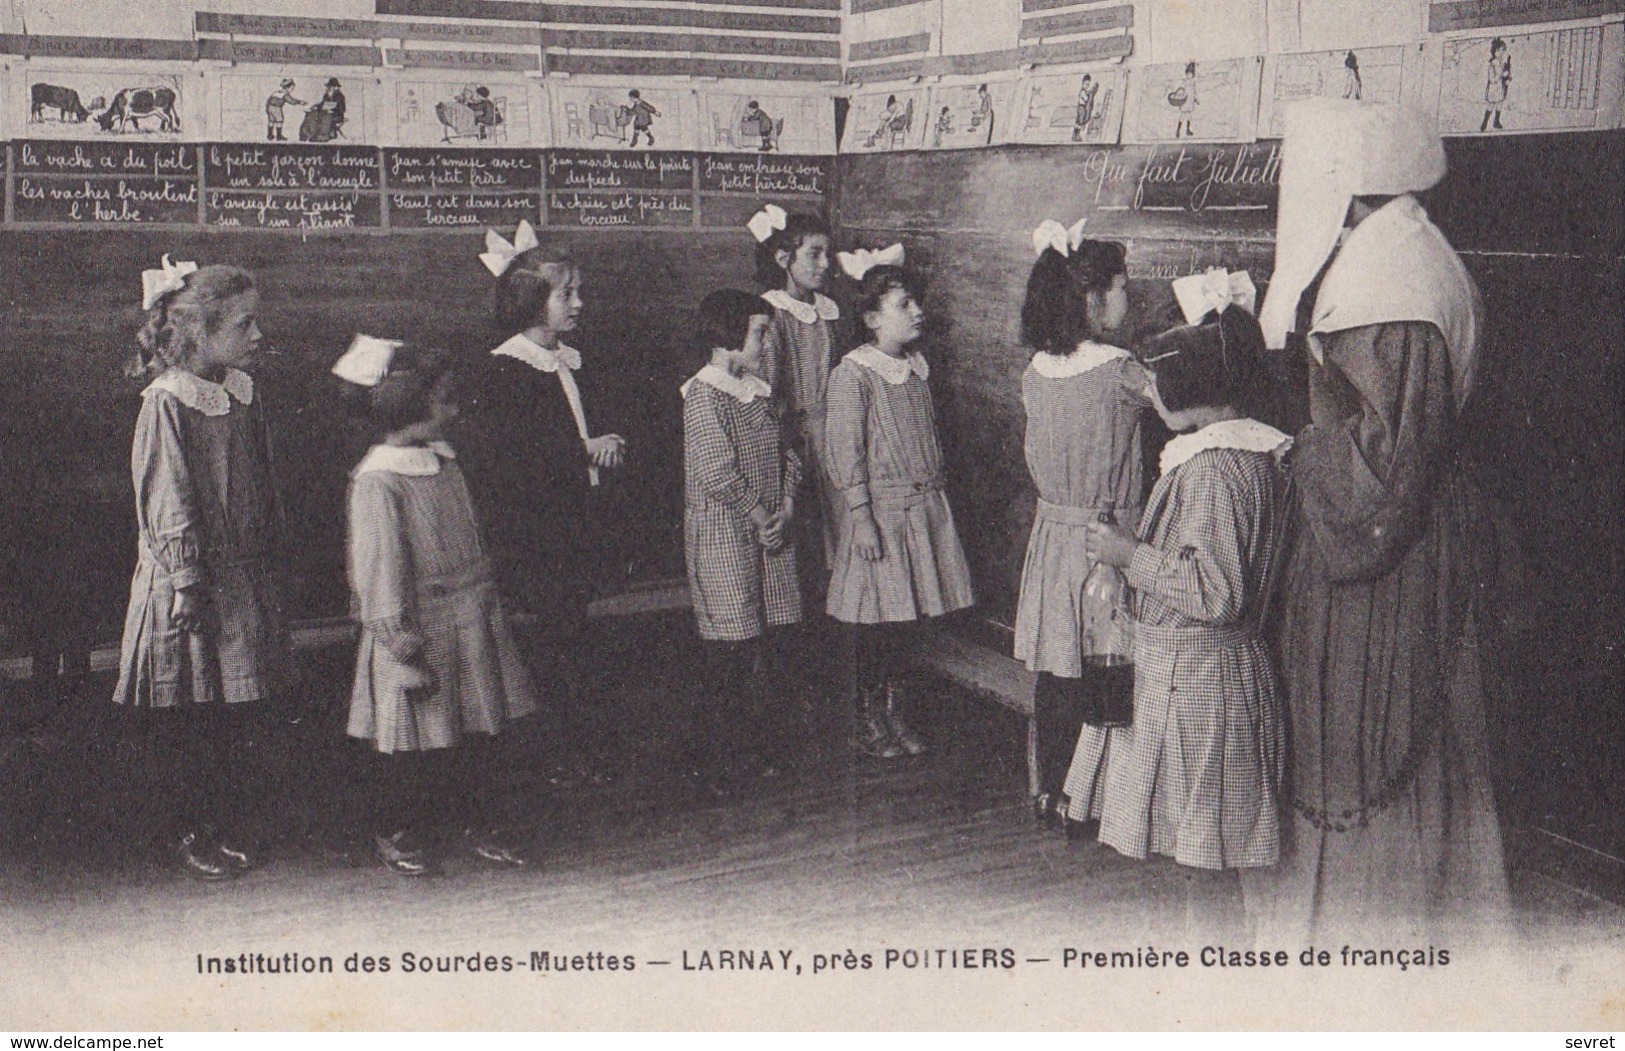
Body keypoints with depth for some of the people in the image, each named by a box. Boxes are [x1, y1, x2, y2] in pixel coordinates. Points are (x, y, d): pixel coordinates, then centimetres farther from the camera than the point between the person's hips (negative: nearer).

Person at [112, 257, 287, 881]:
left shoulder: (244, 396, 6)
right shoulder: (166, 404, -14)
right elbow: (168, 502, -15)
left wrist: (268, 560, 16)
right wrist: (184, 581, -15)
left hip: (245, 576, 6)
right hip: (190, 582, -6)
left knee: (238, 715, 11)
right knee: (186, 723, 3)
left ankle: (231, 826, 23)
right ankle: (192, 835, 17)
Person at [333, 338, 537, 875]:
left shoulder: (446, 464, 10)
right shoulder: (377, 481, -16)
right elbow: (378, 561, -17)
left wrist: (486, 597, 19)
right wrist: (394, 627, -19)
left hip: (468, 623, 8)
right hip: (417, 626, -8)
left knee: (479, 730, 11)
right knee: (407, 739, 2)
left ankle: (480, 824, 24)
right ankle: (396, 834, 19)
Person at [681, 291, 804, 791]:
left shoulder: (758, 392, 13)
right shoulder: (703, 396, -13)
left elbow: (786, 456, 14)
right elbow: (717, 474, -19)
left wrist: (786, 507, -3)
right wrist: (762, 518, -13)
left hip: (768, 532, 8)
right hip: (724, 535, -7)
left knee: (762, 644, 11)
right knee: (732, 649, -3)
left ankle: (761, 741, 23)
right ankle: (721, 761, 8)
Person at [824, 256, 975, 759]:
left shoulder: (917, 367, 8)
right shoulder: (853, 374, -14)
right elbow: (844, 453, -15)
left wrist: (937, 498, 17)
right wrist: (862, 518, -18)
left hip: (922, 505, 7)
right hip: (878, 507, -7)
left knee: (905, 614, 12)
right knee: (871, 618, 1)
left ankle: (893, 711, 25)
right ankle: (865, 722, 14)